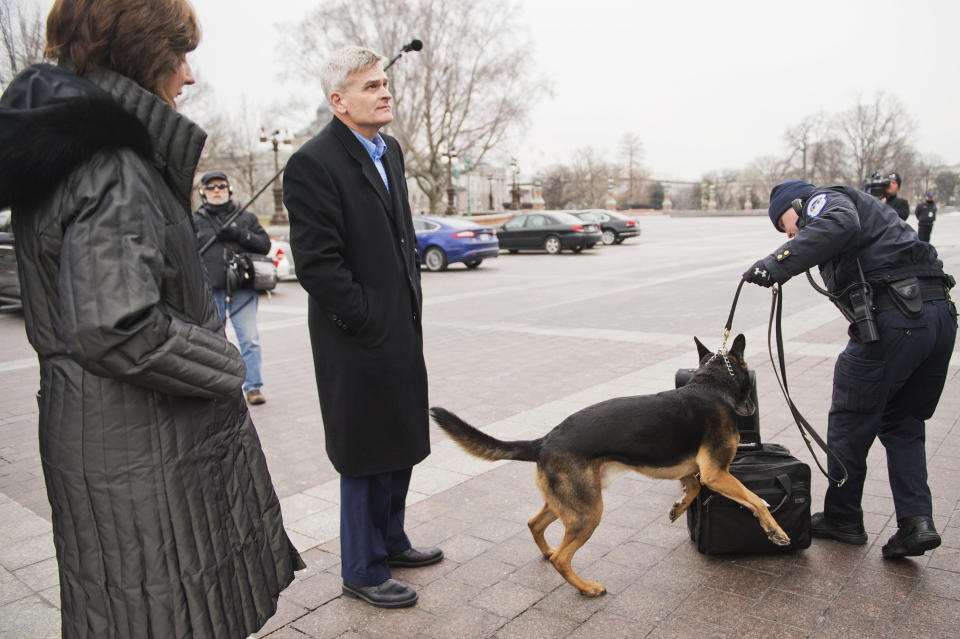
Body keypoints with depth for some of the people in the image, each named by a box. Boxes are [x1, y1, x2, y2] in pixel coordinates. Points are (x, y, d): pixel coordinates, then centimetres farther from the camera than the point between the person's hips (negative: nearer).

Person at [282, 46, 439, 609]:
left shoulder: (390, 150, 11)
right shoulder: (313, 163, -16)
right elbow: (317, 264, -20)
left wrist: (412, 305, 12)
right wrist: (370, 324, -16)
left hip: (403, 333, 9)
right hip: (359, 342, -8)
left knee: (401, 446, 20)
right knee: (365, 457, 6)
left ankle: (390, 540, 41)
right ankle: (363, 571, 25)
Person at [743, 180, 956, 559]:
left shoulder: (825, 200, 4)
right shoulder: (861, 208, 31)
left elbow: (839, 226, -22)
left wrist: (780, 262, -31)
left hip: (893, 318, -9)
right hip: (941, 313, 9)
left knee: (850, 423, 7)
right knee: (902, 425, 19)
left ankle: (842, 518, 21)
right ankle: (917, 520, 10)